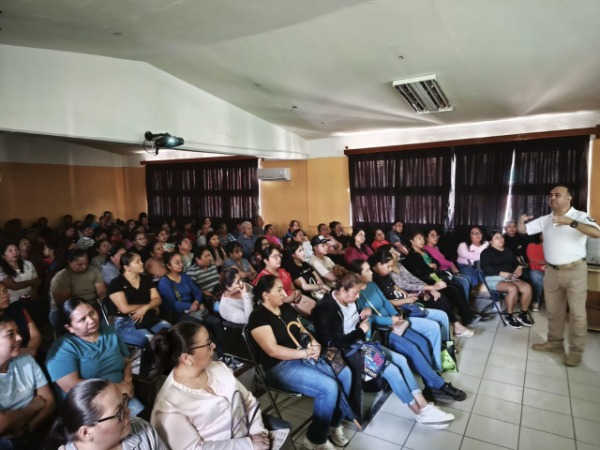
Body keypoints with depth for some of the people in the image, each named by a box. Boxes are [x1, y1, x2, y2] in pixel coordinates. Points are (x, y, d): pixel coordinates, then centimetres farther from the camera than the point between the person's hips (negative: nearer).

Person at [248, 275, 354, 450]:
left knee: (344, 374, -10)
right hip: (280, 367, -8)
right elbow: (273, 350, -23)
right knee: (329, 387, -25)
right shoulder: (258, 316, -16)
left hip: (303, 356, 8)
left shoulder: (286, 308, 9)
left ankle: (335, 422, 10)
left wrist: (315, 344, -7)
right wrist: (305, 352, -20)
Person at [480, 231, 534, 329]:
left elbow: (516, 262, 22)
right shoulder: (487, 252, -1)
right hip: (494, 278, -7)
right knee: (513, 289, -32)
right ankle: (509, 316, -16)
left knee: (527, 287, -18)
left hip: (510, 278, 7)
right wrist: (501, 273, -22)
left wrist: (519, 268, -3)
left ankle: (523, 314, -3)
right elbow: (485, 268, -13)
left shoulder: (508, 251, 23)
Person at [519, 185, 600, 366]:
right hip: (552, 271, 5)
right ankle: (554, 342, 28)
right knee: (553, 310, 14)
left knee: (577, 312, 3)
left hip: (574, 270, -5)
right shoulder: (545, 219, 7)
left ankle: (576, 350, 13)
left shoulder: (580, 216, -9)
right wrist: (521, 221, -15)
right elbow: (523, 230, 8)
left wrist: (571, 222, -35)